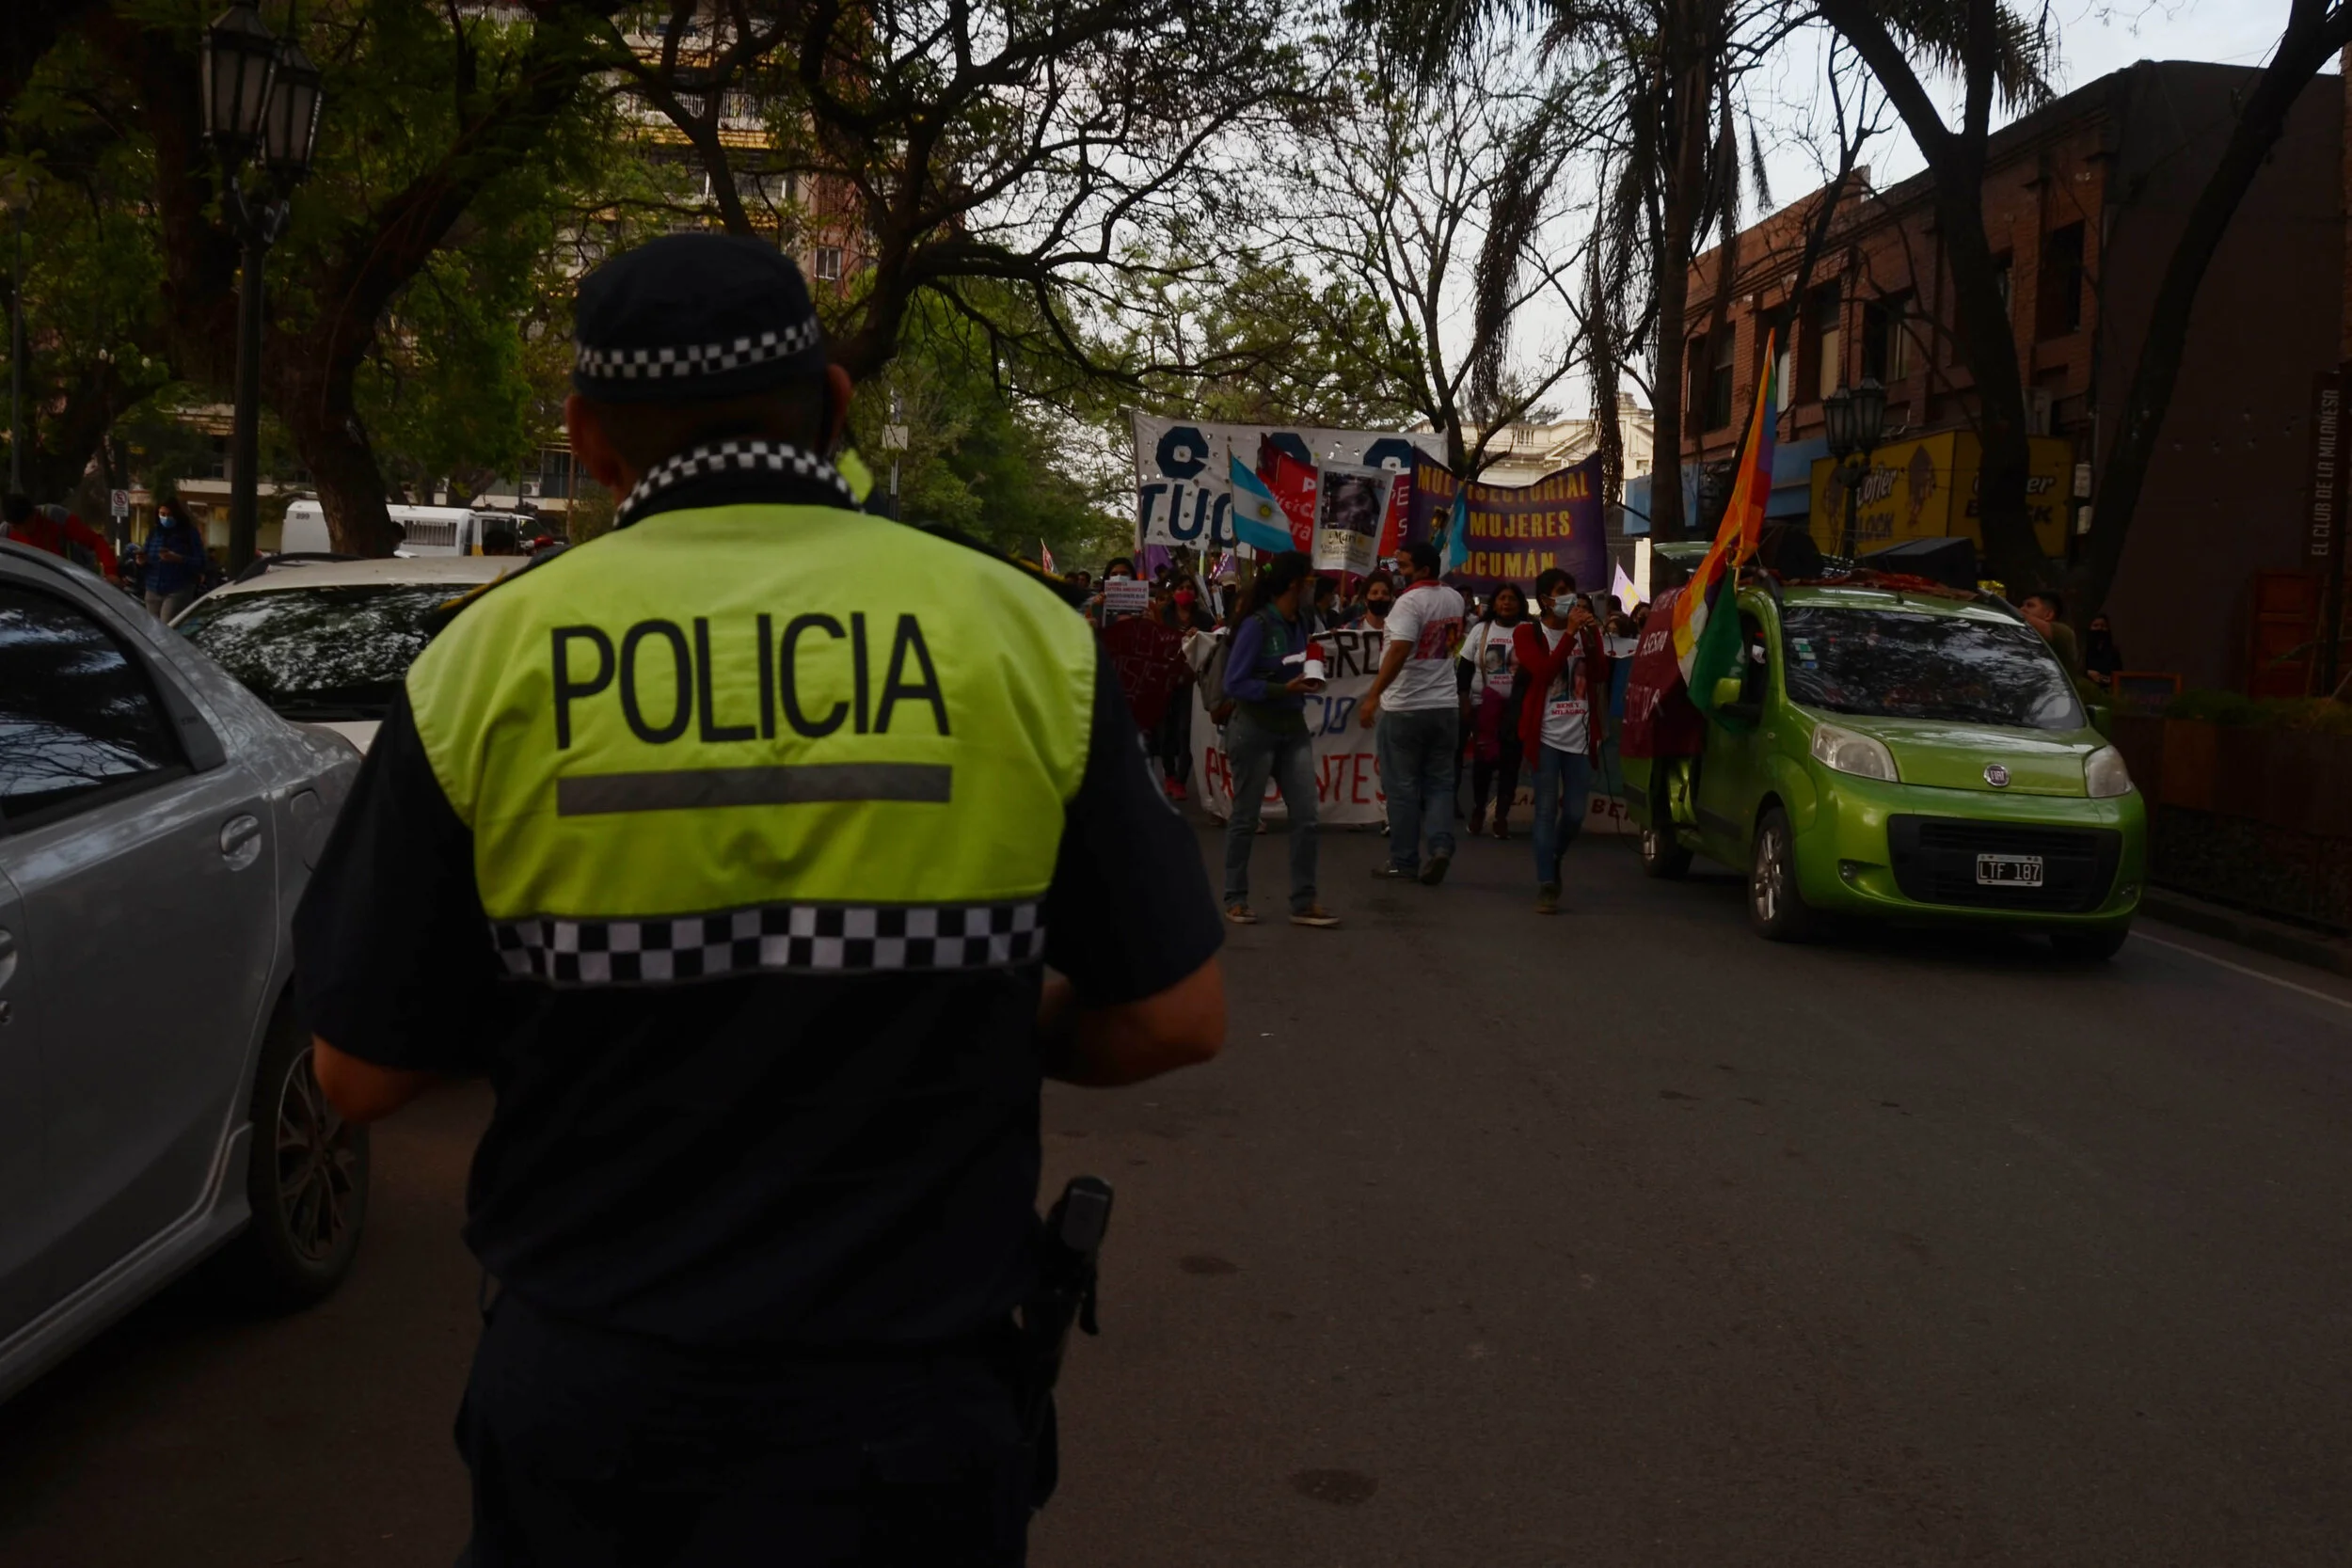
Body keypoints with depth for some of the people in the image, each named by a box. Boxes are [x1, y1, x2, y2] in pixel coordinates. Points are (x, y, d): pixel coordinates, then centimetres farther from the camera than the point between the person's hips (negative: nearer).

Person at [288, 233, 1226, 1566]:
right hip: (909, 1416, 0)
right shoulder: (1025, 635, -10)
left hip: (586, 1416, 1)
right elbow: (1177, 1017, -6)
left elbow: (364, 1071, -3)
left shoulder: (486, 663, -9)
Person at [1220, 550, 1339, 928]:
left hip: (1293, 728, 6)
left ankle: (1303, 902, 7)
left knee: (1305, 817, 0)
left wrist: (1308, 678, -1)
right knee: (1246, 816, 6)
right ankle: (1235, 898, 18)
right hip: (1255, 729, -6)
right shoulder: (1256, 625, -17)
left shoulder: (1300, 622, 3)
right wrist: (1284, 689, -23)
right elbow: (1233, 684, -18)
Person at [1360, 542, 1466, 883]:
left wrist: (1373, 695, -27)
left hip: (1405, 707, -6)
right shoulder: (1454, 599, 9)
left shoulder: (1410, 601, -14)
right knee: (1440, 782, 10)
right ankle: (1441, 845, -8)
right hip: (1446, 705, 6)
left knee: (1402, 786, 3)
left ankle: (1403, 860, 8)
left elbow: (1399, 650, -26)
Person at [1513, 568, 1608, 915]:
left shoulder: (1586, 630, 11)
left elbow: (1601, 676, -2)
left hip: (1580, 736, 4)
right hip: (1546, 735, -3)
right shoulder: (1528, 633, 1)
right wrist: (1570, 632, -19)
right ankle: (1546, 886, -3)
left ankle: (1554, 861, 32)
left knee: (1575, 814, 5)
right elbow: (1544, 671, -16)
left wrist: (1592, 635, -13)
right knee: (1547, 811, -6)